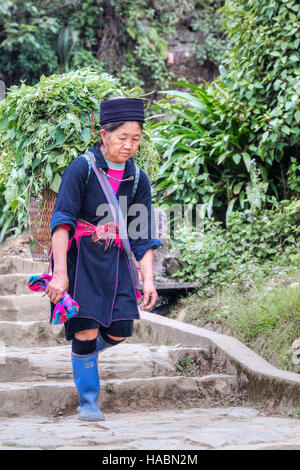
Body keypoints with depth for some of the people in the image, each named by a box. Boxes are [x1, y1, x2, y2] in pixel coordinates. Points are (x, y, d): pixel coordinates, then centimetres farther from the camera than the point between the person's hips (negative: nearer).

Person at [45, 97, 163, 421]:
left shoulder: (138, 180, 3)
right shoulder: (81, 169, -12)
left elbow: (142, 236, 4)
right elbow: (62, 220, -18)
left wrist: (148, 280, -8)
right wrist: (60, 272, -26)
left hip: (113, 260, 5)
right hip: (78, 257, -5)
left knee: (119, 332, 0)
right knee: (86, 331, -9)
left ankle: (84, 351, 34)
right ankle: (88, 403, 7)